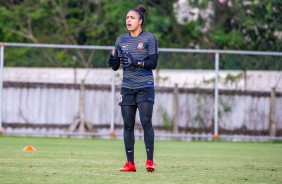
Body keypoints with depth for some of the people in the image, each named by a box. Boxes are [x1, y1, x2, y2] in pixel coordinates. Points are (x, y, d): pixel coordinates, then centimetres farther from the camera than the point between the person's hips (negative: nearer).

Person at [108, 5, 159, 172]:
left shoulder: (149, 38, -1)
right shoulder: (121, 40, 12)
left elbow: (153, 63, -8)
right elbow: (116, 66, 13)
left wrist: (137, 63, -24)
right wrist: (113, 61, -10)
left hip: (145, 87, -4)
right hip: (127, 88, 4)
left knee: (146, 122, -13)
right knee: (128, 125, 1)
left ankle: (150, 161, -10)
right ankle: (130, 163, 4)